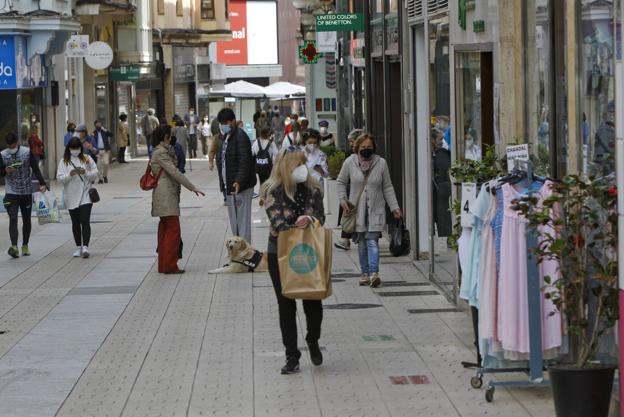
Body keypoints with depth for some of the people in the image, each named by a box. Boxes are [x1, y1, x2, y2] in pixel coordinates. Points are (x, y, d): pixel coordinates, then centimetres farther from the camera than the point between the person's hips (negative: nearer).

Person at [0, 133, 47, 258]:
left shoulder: (27, 152, -3)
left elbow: (35, 169, -4)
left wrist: (42, 183, -16)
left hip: (27, 192, 1)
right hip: (11, 193, -1)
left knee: (26, 219, 10)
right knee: (13, 218, -15)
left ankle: (25, 246, 24)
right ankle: (14, 247, -25)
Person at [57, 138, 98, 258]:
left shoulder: (87, 159, 4)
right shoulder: (64, 161, 4)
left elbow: (95, 174, 2)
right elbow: (60, 177, -3)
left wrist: (86, 173, -16)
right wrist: (70, 174, -19)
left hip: (85, 195, -2)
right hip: (71, 196, 2)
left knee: (85, 221, -12)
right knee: (75, 222, 9)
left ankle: (85, 246, -17)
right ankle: (78, 247, 16)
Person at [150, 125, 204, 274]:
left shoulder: (161, 151, 17)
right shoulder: (161, 153, -14)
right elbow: (174, 172, -19)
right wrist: (193, 188, -17)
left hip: (166, 196, 11)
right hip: (166, 196, -11)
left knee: (165, 230, 12)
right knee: (173, 229, -8)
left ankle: (164, 265, 15)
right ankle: (169, 265, -7)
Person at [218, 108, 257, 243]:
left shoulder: (240, 137, -16)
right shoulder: (227, 137, 15)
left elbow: (244, 162, -26)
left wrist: (239, 181, -38)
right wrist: (225, 184, 18)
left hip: (241, 186, -10)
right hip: (231, 186, 10)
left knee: (243, 220, -7)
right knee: (234, 221, 16)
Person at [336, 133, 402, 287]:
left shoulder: (381, 163, 0)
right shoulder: (350, 162, 0)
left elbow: (387, 187, 6)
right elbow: (340, 182, 11)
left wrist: (394, 207, 1)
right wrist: (343, 200, -3)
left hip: (375, 210, -1)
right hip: (357, 210, 1)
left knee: (372, 241, -13)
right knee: (362, 243, 7)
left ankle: (373, 272, -21)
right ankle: (365, 273, 15)